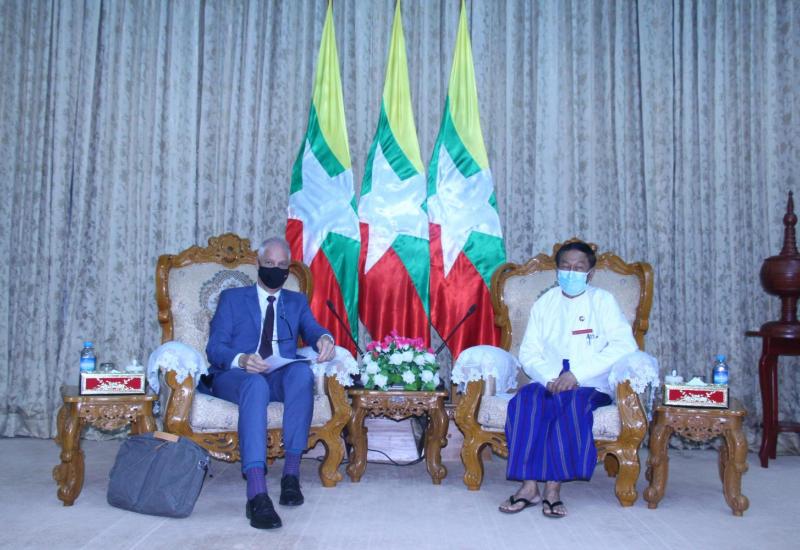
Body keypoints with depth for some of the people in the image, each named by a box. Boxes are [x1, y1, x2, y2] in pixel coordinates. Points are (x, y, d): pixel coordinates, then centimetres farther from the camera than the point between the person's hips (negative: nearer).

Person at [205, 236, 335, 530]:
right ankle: (257, 494, -51)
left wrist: (324, 339, -22)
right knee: (256, 385, -39)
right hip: (235, 376, -2)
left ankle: (291, 472, -32)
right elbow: (214, 348, 3)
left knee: (302, 371, -35)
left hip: (280, 376, 2)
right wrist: (241, 360, -21)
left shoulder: (297, 301, 24)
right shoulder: (232, 298, 16)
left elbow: (313, 331, 5)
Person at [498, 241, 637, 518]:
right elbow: (529, 352, 8)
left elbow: (624, 345, -10)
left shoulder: (603, 301, 6)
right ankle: (529, 485, -30)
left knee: (571, 403, -35)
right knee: (525, 401, -29)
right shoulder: (545, 303, 16)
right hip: (549, 382, 3)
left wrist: (577, 374, -19)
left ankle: (553, 487, -30)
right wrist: (550, 378, -14)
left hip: (591, 386, -2)